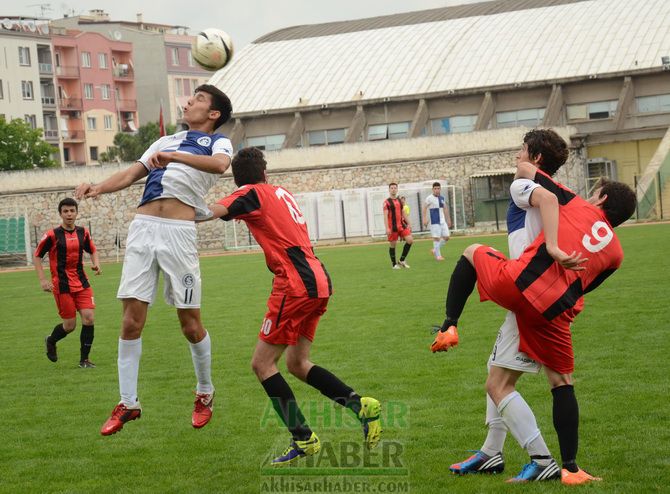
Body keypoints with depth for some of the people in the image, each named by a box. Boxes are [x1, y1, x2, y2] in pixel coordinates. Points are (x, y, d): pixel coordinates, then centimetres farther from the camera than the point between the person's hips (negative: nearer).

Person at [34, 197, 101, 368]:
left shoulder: (83, 232, 4)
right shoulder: (53, 235, -8)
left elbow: (92, 250, 21)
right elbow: (36, 256, -1)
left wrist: (96, 264, 0)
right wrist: (43, 279, -10)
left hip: (81, 282, 4)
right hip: (62, 286, -4)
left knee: (89, 318, -9)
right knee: (70, 325, 0)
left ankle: (84, 359, 4)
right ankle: (51, 341, 33)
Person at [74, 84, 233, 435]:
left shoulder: (218, 143, 9)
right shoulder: (165, 141, 26)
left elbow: (220, 164, -16)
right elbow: (131, 174, 17)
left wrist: (174, 156, -28)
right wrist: (99, 187, -3)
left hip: (179, 232, -4)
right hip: (143, 227, 5)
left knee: (190, 324, 0)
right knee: (131, 321, -1)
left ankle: (205, 394, 21)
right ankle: (128, 404, 6)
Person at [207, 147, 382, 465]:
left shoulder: (251, 194, -3)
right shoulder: (282, 193, 20)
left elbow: (212, 211, -20)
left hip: (295, 284, -8)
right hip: (319, 282, 8)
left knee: (262, 364, -2)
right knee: (296, 362, 16)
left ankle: (303, 439, -5)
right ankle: (360, 405, 6)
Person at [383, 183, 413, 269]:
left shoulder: (399, 201, 14)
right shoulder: (387, 202, -5)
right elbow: (385, 216, -12)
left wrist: (408, 224, 16)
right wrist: (387, 228, -20)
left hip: (401, 225, 6)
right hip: (392, 227, -6)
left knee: (410, 240, -7)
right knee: (392, 245, 1)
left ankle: (402, 260, 5)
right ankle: (394, 264, 15)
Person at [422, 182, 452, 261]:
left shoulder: (442, 198, 12)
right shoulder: (429, 198, -6)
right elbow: (424, 208, -6)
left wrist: (448, 220, 20)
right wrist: (425, 219, -14)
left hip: (442, 221, 6)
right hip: (434, 222, -6)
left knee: (446, 237, 4)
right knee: (436, 238, -8)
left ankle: (435, 250, 20)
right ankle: (438, 255, 0)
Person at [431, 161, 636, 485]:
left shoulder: (577, 205, 16)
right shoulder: (615, 253, 21)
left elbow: (535, 182, 4)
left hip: (517, 284, -2)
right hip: (554, 313, 2)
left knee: (473, 252, 29)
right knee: (562, 382, 18)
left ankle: (450, 326, 17)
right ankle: (570, 468, 16)